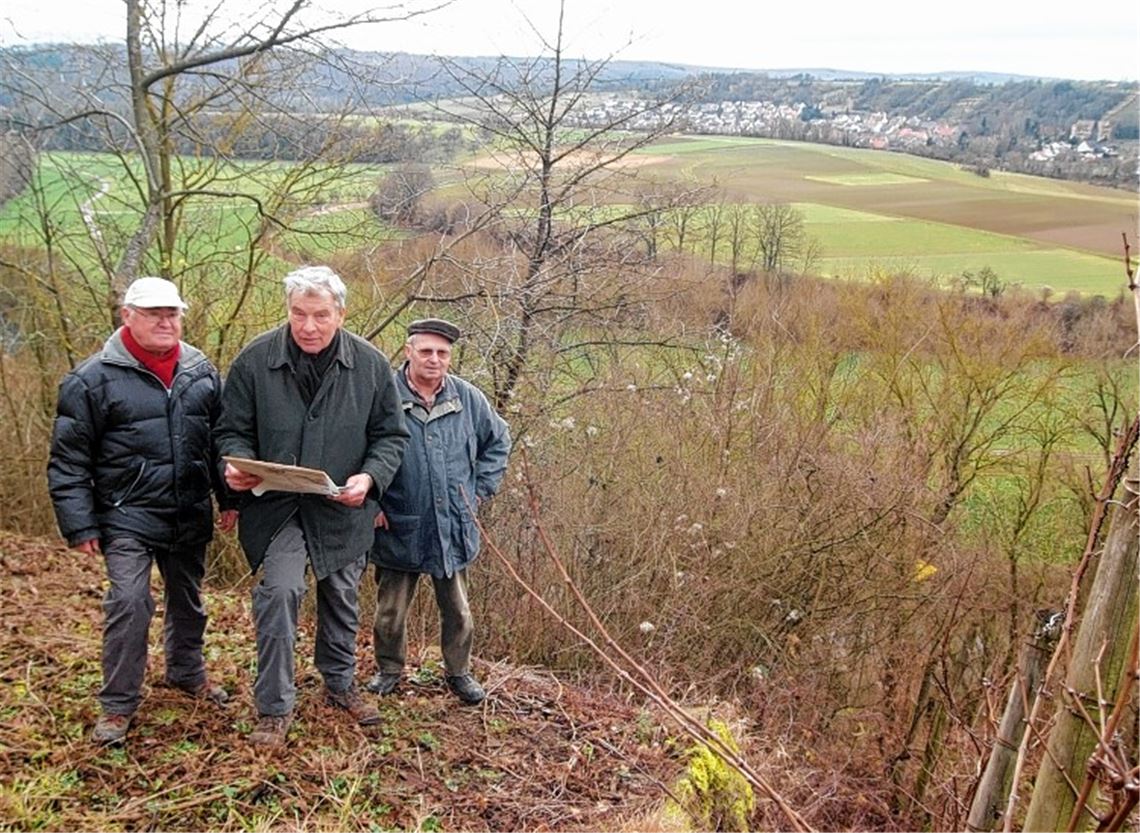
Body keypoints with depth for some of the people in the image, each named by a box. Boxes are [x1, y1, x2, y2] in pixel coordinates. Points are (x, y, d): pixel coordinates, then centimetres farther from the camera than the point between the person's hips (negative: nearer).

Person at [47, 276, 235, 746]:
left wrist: (230, 498, 10)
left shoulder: (202, 372, 3)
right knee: (129, 604, -12)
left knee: (187, 600, 18)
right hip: (128, 517, -4)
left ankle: (187, 673, 40)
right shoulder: (93, 379, -10)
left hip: (190, 517, 5)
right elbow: (69, 461, -7)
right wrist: (80, 525, -10)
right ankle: (118, 704, 5)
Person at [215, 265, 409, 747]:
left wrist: (369, 477, -17)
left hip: (343, 509, 2)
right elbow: (232, 431, 0)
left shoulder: (371, 365, -6)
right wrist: (238, 465, -21)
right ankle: (274, 708, -1)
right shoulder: (255, 360, -9)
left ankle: (341, 685, 40)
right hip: (276, 506, -2)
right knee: (279, 591, -18)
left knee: (341, 598, 16)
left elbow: (391, 436, 1)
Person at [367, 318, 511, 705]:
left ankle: (459, 672, 33)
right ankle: (388, 669, 33)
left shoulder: (467, 398, 1)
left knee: (457, 610, 13)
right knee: (390, 610, 11)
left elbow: (499, 439, 16)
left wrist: (481, 488, 9)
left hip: (453, 528, 3)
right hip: (399, 529, -2)